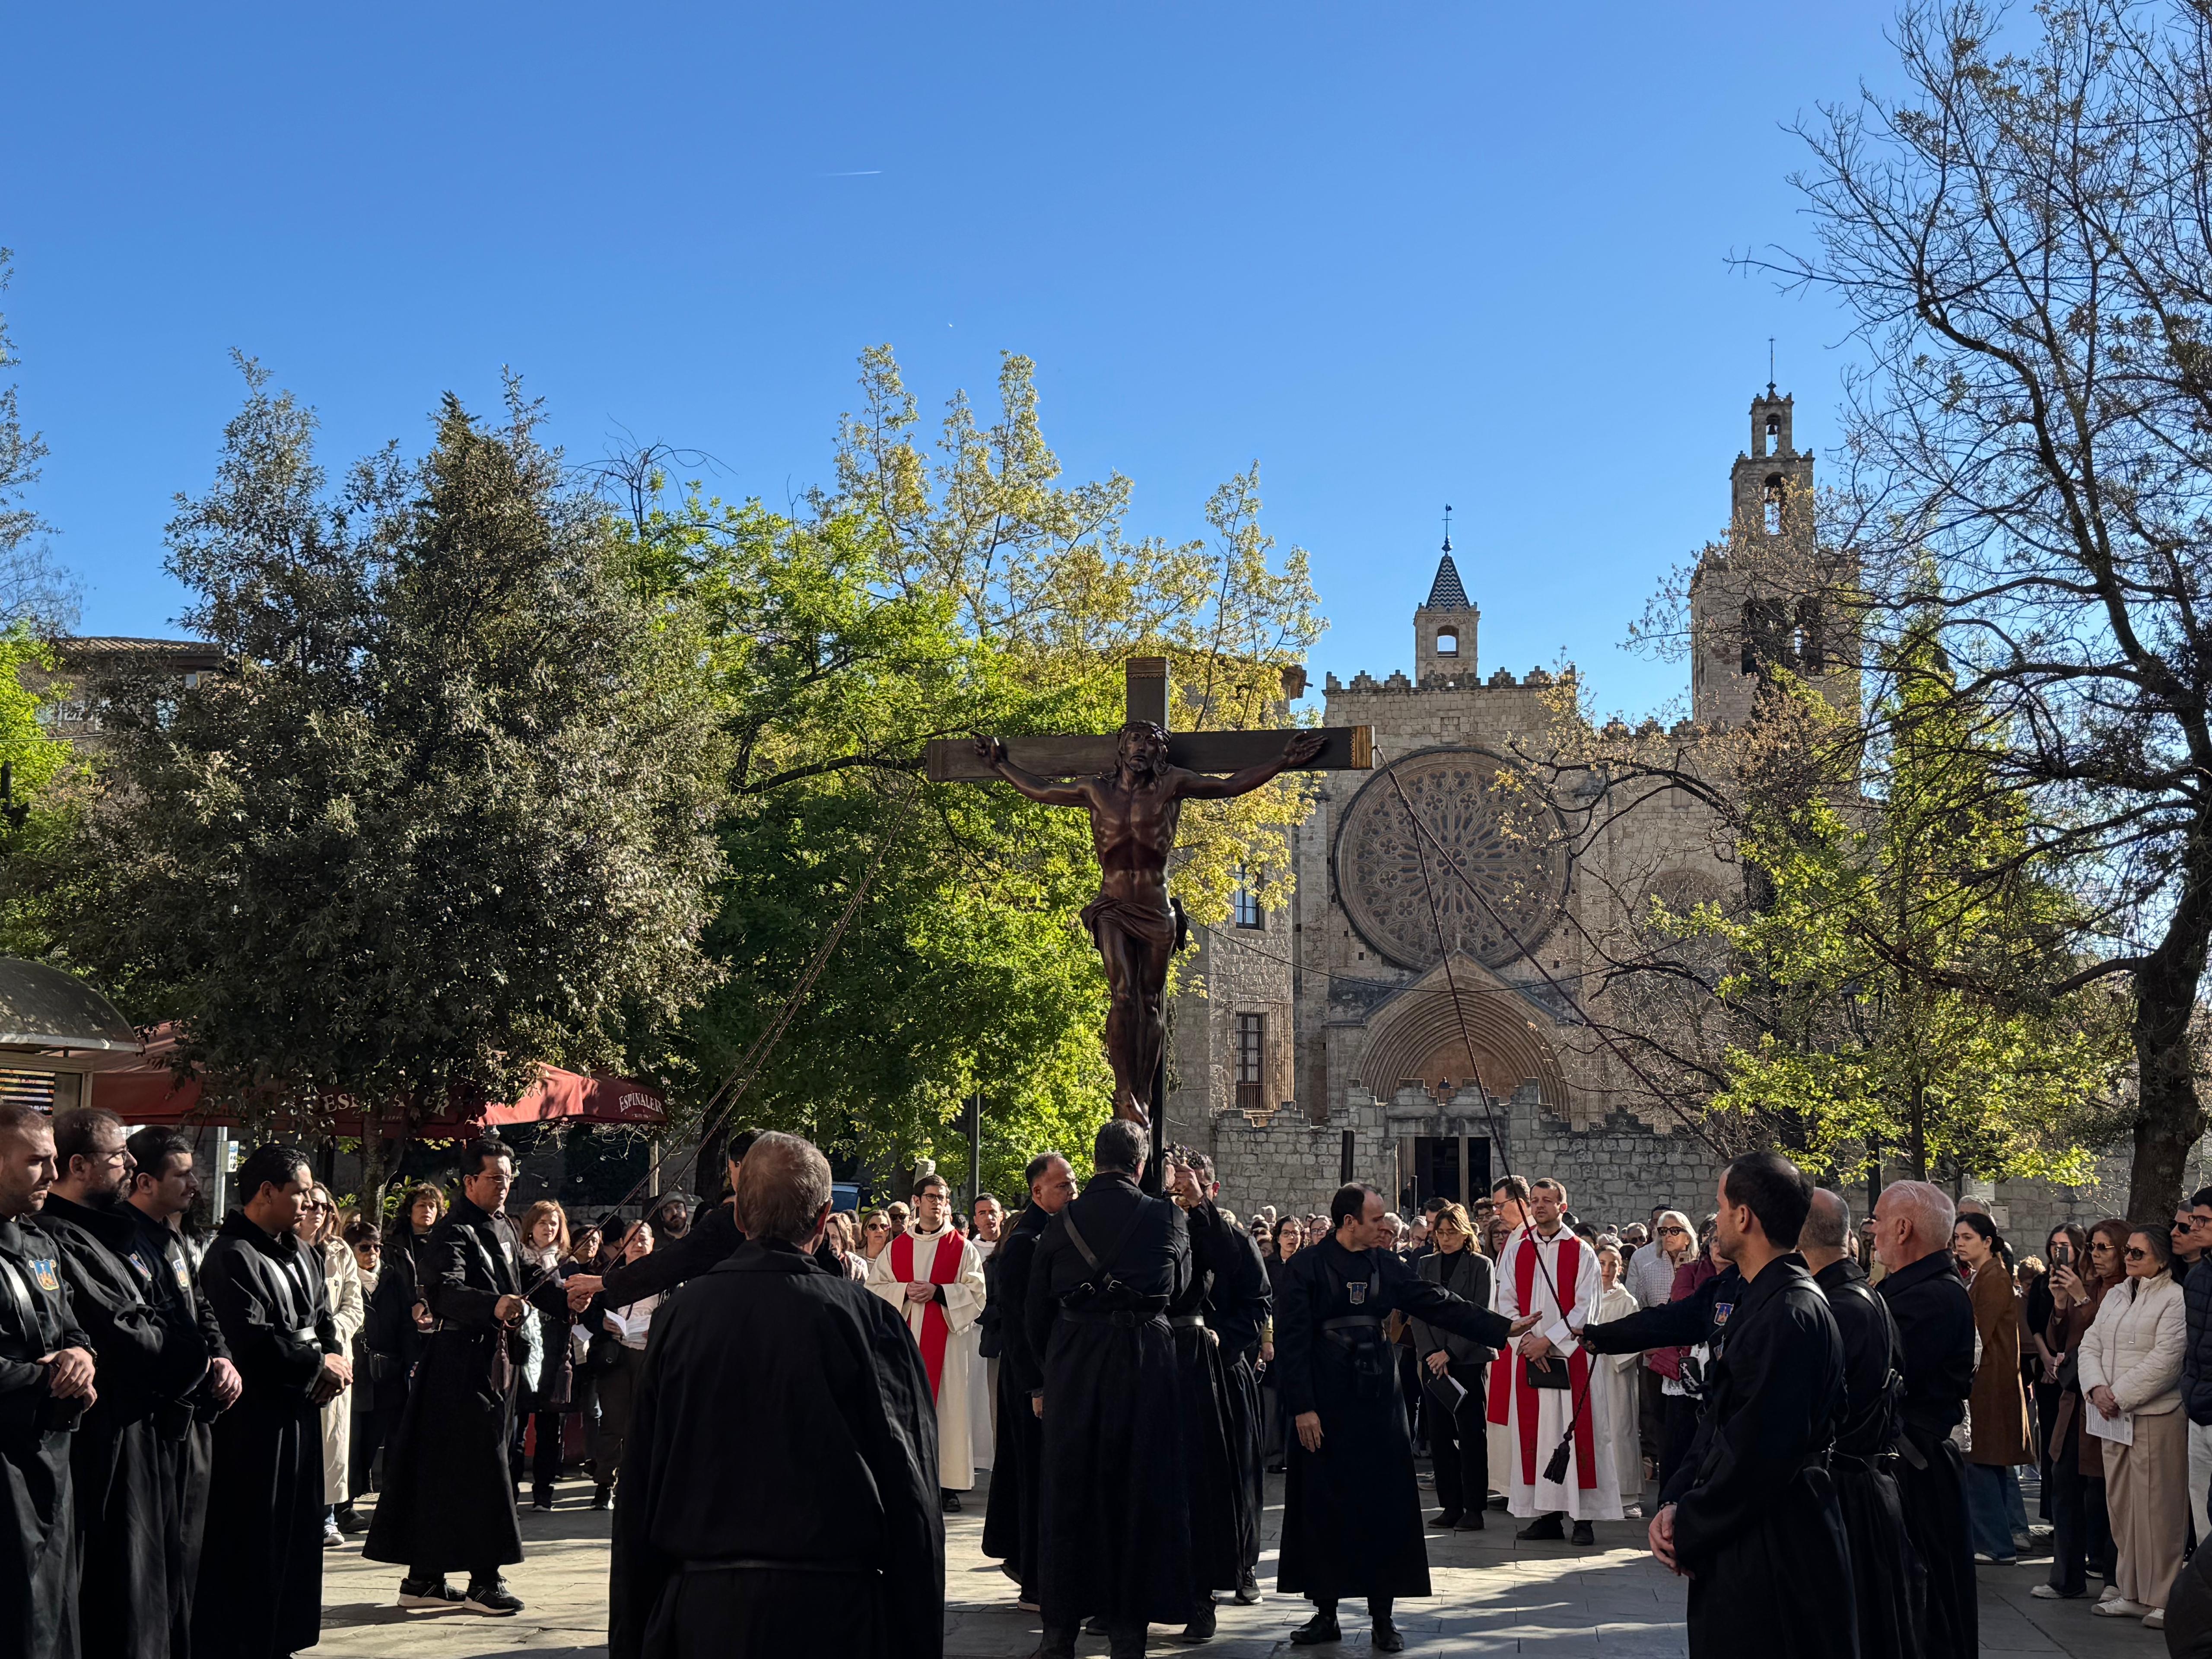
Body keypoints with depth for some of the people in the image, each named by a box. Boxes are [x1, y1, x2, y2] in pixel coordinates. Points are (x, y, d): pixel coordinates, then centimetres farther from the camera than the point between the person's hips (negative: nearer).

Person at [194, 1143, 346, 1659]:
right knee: (247, 1542, -4)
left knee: (296, 1534, 13)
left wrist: (336, 1360, -2)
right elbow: (254, 1341, -22)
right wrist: (320, 1363, -11)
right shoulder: (232, 1257, -14)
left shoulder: (301, 1254, 14)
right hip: (253, 1418, -9)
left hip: (300, 1411, 9)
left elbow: (323, 1319, 20)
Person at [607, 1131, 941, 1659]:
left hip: (699, 1608, 3)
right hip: (831, 1609, -3)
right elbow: (909, 1494, -7)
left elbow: (637, 1496, 5)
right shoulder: (865, 1318, -8)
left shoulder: (680, 1315, 1)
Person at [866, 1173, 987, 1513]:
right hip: (904, 1337, 2)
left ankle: (950, 1484, 0)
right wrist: (905, 1291, -9)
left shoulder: (962, 1249, 5)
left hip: (946, 1338, -2)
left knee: (948, 1408, -3)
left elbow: (977, 1292, -2)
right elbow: (874, 1287, 8)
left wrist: (937, 1291, -14)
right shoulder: (896, 1248, 11)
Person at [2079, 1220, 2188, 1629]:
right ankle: (2132, 1593, 17)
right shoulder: (2115, 1295, 16)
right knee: (2121, 1504, 9)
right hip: (2113, 1414, 7)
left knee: (2157, 1507, -4)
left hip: (2157, 1417, -7)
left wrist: (2120, 1396, -14)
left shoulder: (2175, 1299, -8)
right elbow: (2090, 1345, 12)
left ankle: (2163, 1598, 3)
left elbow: (2166, 1360, -15)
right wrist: (2097, 1389, -5)